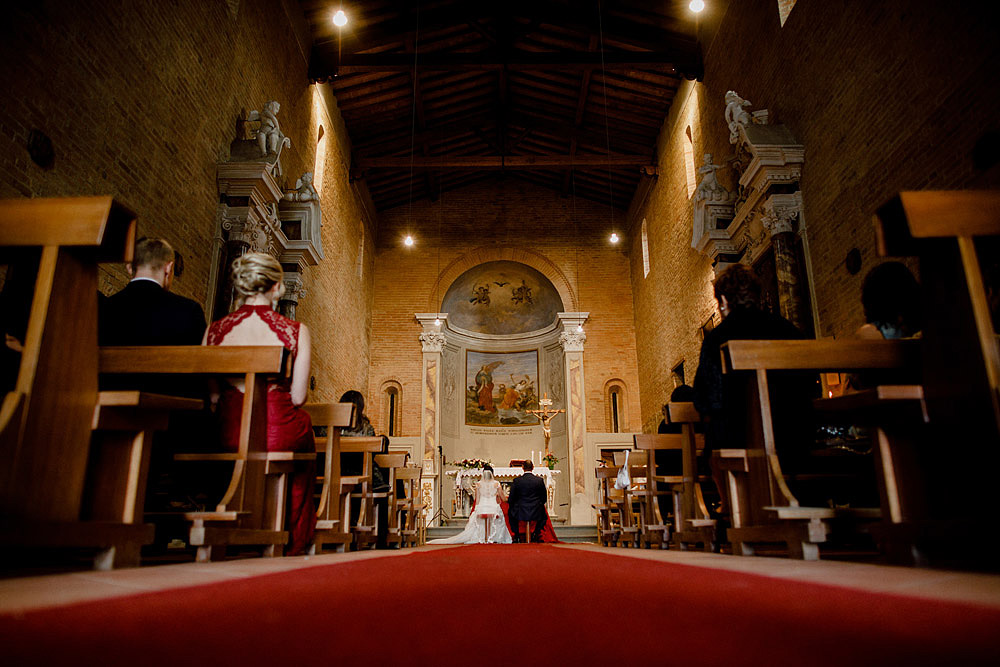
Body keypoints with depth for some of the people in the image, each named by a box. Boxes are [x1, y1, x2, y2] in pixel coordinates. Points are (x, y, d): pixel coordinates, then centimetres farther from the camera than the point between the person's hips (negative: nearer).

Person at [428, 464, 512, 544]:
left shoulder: (478, 484, 2)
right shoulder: (496, 484, -2)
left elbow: (477, 500, 3)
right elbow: (503, 498, 2)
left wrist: (476, 511, 9)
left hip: (481, 509, 1)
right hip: (494, 509, -1)